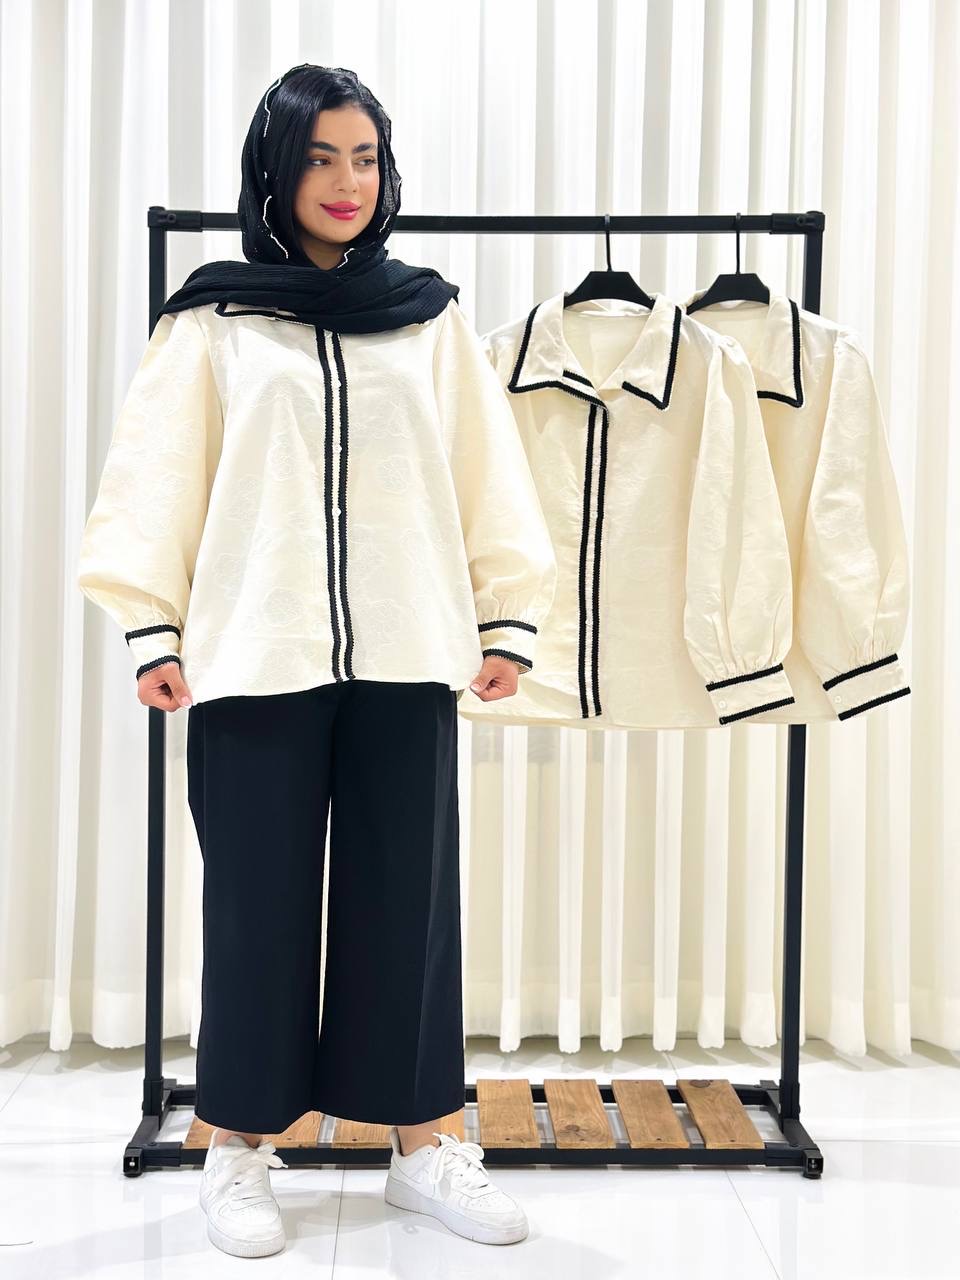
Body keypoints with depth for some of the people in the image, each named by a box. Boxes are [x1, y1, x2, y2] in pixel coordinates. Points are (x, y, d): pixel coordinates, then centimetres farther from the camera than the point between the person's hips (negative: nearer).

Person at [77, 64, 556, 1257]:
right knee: (258, 902, 5)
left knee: (406, 898, 6)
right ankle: (239, 1149, 19)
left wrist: (509, 618, 1)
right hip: (255, 662, -1)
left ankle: (422, 1143, 19)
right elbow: (158, 480, 4)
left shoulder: (432, 319, 12)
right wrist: (152, 628, -4)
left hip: (404, 662, 2)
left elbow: (489, 476, 8)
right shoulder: (213, 320, 7)